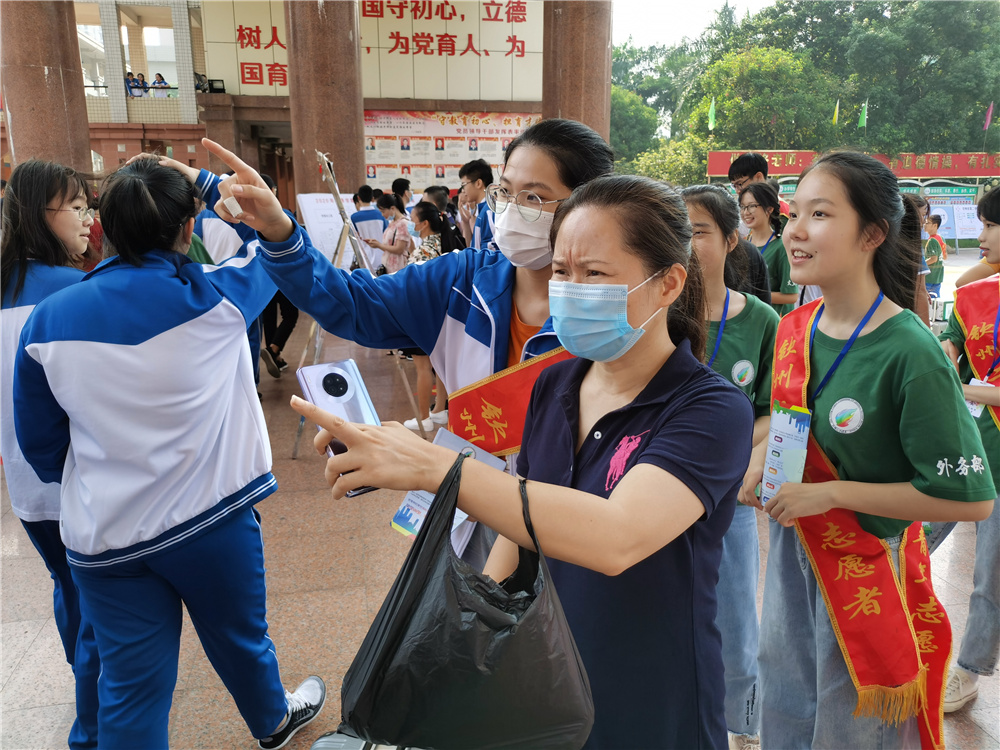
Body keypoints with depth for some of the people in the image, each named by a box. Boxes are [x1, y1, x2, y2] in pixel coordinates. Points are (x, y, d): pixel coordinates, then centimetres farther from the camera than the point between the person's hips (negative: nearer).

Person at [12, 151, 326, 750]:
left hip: (103, 536, 2)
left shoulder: (47, 319, -7)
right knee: (240, 639, 24)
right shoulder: (213, 299, -17)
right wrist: (202, 181, 5)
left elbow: (39, 443, 4)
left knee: (132, 686, 15)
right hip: (211, 519, -2)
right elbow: (277, 244, 4)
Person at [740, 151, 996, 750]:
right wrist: (762, 458, -5)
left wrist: (830, 493, -21)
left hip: (868, 565, -5)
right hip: (792, 547, 6)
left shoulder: (910, 352, -23)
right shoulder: (794, 328, -3)